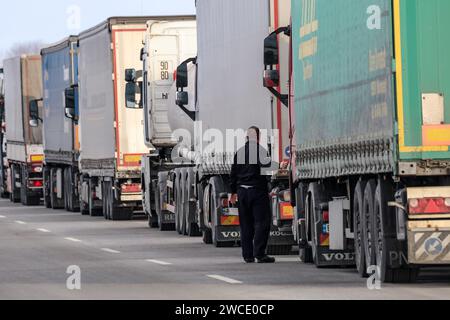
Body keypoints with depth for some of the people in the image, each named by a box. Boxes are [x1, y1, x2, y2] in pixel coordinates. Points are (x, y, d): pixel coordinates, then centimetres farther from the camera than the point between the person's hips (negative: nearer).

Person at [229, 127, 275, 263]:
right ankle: (259, 253, -14)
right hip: (257, 190, -6)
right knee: (262, 222, -5)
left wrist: (234, 191, 23)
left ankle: (247, 255, 12)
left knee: (246, 224, 12)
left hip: (242, 190, 6)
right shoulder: (260, 150, -10)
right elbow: (267, 168, -15)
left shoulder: (239, 152, 10)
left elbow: (233, 173, 16)